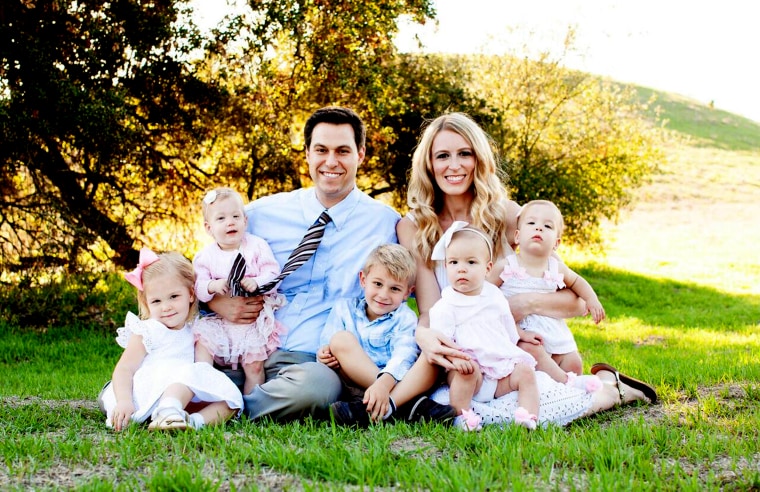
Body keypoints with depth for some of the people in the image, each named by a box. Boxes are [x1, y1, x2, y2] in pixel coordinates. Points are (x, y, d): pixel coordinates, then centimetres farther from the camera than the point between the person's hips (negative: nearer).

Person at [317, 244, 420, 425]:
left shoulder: (405, 317, 6)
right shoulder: (345, 309, 14)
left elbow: (403, 356, -13)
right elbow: (326, 345, 5)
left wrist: (383, 384, -34)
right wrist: (324, 354, -23)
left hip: (392, 384, 0)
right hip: (352, 383, 0)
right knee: (341, 339, -23)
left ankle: (367, 410, -45)